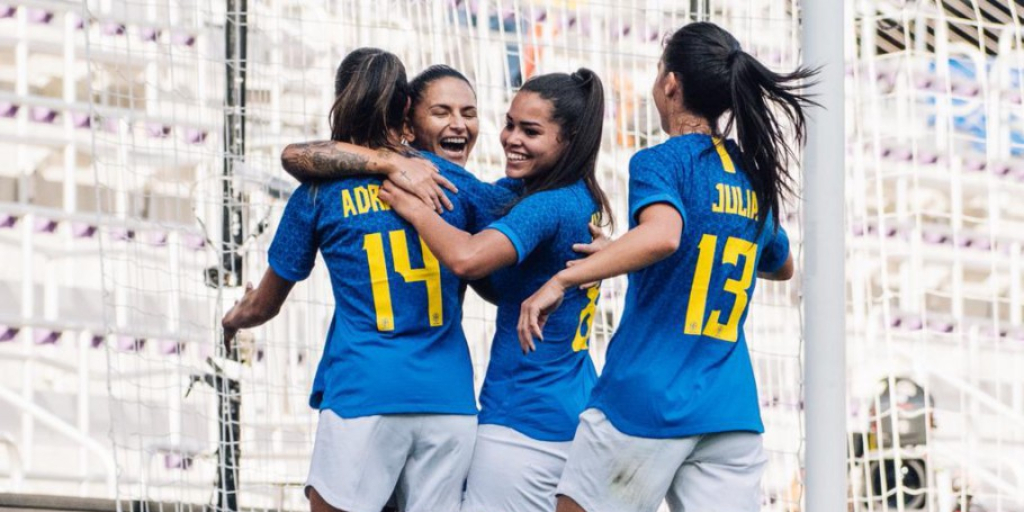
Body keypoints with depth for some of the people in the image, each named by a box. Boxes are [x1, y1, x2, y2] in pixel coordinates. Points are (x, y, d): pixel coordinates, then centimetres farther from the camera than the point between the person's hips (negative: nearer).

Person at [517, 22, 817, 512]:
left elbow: (663, 235, -28)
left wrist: (563, 279, -25)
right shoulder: (755, 178, 14)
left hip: (646, 399, -6)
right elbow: (782, 265, 33)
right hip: (732, 409, 6)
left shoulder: (661, 162, -6)